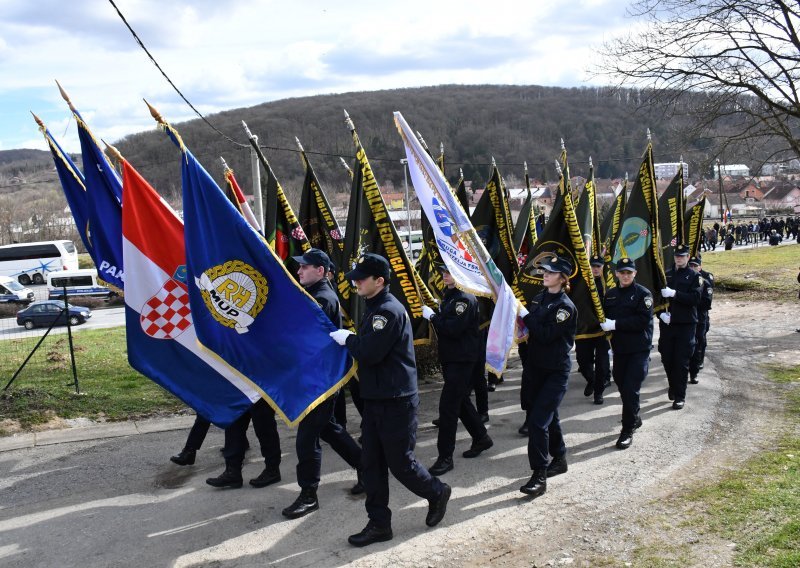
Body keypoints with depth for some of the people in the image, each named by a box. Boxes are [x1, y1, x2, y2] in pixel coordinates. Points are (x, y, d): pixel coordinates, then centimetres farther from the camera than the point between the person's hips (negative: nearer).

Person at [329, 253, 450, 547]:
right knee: (371, 464, 9)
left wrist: (347, 338, -10)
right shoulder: (374, 308, 13)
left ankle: (436, 492, 28)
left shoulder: (389, 311, -19)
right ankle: (379, 524, 17)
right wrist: (350, 340, 0)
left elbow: (370, 353, -25)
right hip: (375, 398, 10)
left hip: (396, 401, -9)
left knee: (400, 461, 2)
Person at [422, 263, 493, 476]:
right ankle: (481, 438, 37)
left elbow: (454, 328, -25)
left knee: (448, 405, -10)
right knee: (460, 401, 20)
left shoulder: (466, 299, -16)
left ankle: (445, 457, -5)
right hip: (450, 358, 10)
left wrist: (432, 316, -16)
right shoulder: (448, 295, 13)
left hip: (463, 360, -10)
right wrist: (434, 316, 1)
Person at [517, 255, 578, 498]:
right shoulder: (540, 297, 8)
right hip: (535, 366, 8)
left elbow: (546, 335, -23)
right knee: (548, 415, 19)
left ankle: (539, 477, -10)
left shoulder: (565, 306, -16)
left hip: (556, 371, -8)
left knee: (538, 420, -14)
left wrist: (525, 315, -19)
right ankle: (559, 459, 37)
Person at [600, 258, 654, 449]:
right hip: (619, 348, 6)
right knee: (622, 386, 14)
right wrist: (604, 322, -8)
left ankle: (628, 430, 1)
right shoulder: (611, 295, 11)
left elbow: (643, 320, -18)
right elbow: (603, 314, 14)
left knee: (631, 390, -9)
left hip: (639, 350, -6)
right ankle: (635, 419, 36)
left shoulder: (643, 293, -7)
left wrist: (615, 324, -20)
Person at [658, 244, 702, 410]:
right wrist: (661, 313, -8)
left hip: (686, 324, -3)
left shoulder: (694, 276, 1)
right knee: (667, 358, 8)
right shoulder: (666, 274, 11)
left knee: (681, 361, -4)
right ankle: (673, 386, 31)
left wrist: (674, 293, -22)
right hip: (666, 323, 3)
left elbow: (695, 298, -12)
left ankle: (680, 396, 4)